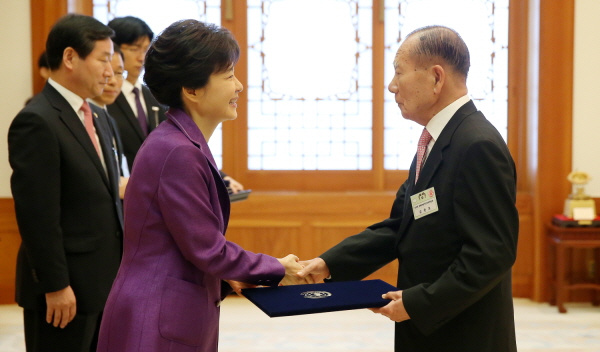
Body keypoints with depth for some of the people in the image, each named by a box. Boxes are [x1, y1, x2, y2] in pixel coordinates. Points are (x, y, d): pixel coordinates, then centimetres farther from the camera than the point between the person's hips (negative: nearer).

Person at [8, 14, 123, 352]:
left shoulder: (97, 117, 12)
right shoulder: (36, 121, -15)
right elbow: (38, 214, -19)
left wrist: (121, 269, 15)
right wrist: (55, 286, -18)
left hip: (105, 281, 8)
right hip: (67, 286, -8)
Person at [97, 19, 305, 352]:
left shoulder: (187, 144, 9)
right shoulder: (177, 152, -21)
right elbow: (208, 249, -18)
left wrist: (229, 277, 5)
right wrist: (276, 269, -6)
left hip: (179, 319, 9)